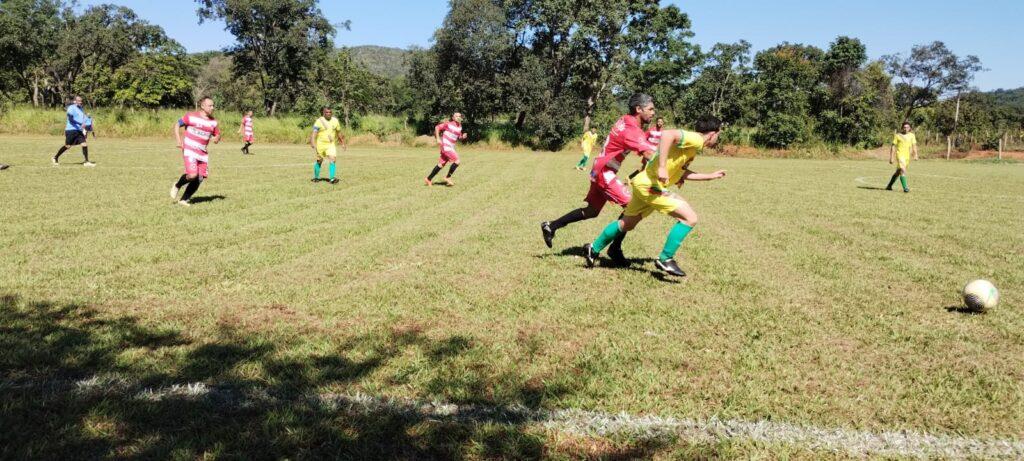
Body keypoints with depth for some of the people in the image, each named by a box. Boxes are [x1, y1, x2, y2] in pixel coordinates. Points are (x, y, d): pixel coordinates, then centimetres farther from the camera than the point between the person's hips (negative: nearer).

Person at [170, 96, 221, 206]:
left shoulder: (213, 121, 8)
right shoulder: (191, 116, -6)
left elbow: (217, 134, 20)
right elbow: (177, 124, 3)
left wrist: (217, 138, -5)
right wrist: (178, 140, -8)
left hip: (203, 154, 6)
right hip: (189, 151, -6)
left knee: (200, 179, 1)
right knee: (193, 175, -21)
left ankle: (184, 200, 15)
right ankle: (177, 186, 12)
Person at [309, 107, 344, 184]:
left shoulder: (335, 121, 2)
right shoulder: (319, 121, -10)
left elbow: (339, 132, 16)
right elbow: (314, 134, -16)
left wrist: (342, 142, 23)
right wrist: (314, 146, -27)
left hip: (331, 144, 2)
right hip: (320, 144, -2)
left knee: (333, 160, -17)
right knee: (319, 161, 11)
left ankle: (332, 179, -20)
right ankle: (316, 177, 31)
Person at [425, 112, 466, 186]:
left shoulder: (459, 127, 9)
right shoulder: (448, 124, -11)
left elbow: (458, 137, 20)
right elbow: (437, 127, -6)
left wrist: (463, 136, -3)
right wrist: (438, 139, -12)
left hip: (451, 147, 8)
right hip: (445, 146, -8)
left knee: (441, 164, 11)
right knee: (457, 161, -16)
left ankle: (428, 179, 20)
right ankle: (448, 177, -2)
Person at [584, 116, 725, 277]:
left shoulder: (694, 144, 16)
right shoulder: (695, 139, -14)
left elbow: (682, 173, 21)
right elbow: (667, 135, -30)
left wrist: (711, 176, 26)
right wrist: (662, 167, -32)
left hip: (644, 184, 10)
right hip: (650, 184, -10)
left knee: (626, 224, 23)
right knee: (690, 218, -11)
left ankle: (594, 249, 36)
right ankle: (665, 259, -4)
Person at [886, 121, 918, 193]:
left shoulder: (912, 135, 8)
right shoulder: (898, 135, -1)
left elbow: (914, 145, 2)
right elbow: (893, 146, 0)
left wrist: (915, 155, -13)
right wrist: (891, 158, -4)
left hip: (907, 156, 5)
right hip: (900, 155, -5)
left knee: (898, 172, 14)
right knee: (903, 170, -21)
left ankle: (889, 186, 26)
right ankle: (905, 188, -24)